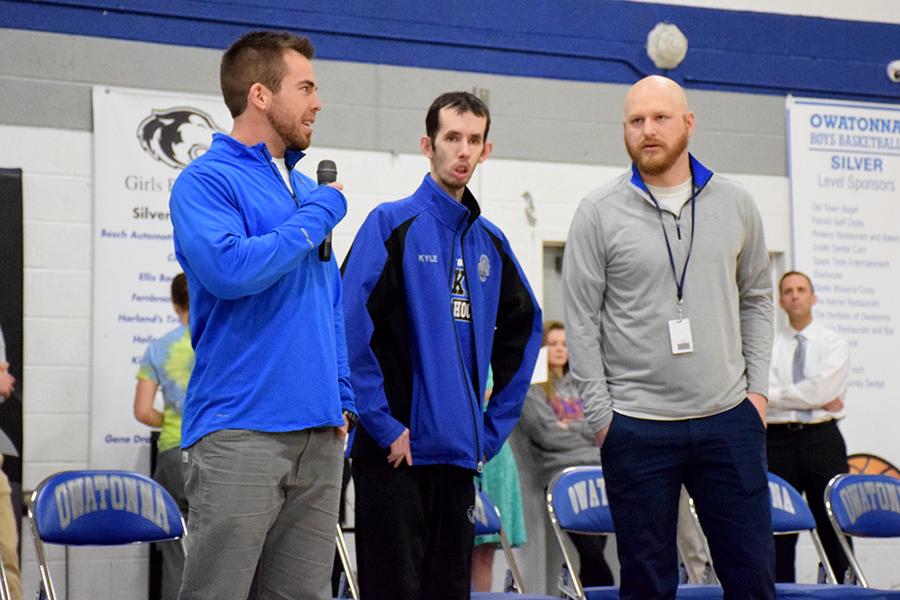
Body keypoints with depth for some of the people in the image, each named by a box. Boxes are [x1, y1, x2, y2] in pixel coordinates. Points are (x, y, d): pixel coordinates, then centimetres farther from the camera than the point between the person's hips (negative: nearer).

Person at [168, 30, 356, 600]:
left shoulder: (308, 187, 18)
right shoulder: (207, 181, -4)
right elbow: (229, 269, -22)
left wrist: (343, 398, 14)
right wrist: (317, 218, -9)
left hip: (319, 432, 7)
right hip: (240, 431, -7)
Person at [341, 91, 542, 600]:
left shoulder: (491, 242, 13)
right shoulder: (393, 223, -5)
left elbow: (524, 329, 21)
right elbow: (353, 327, -14)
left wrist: (495, 425, 12)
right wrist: (382, 424, -16)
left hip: (459, 451, 6)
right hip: (396, 450, -6)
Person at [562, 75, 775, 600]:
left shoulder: (735, 203, 7)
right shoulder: (599, 213, -2)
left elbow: (756, 299, 15)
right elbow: (581, 320, -1)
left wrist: (757, 388, 5)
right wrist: (601, 414, -6)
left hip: (730, 419, 2)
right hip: (637, 428, -2)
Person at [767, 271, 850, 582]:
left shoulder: (835, 343, 8)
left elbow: (823, 388, -9)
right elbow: (761, 394, -7)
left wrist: (781, 395, -5)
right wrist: (816, 400, -9)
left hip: (822, 439, -1)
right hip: (779, 439, 1)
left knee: (834, 527, -2)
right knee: (778, 531, 0)